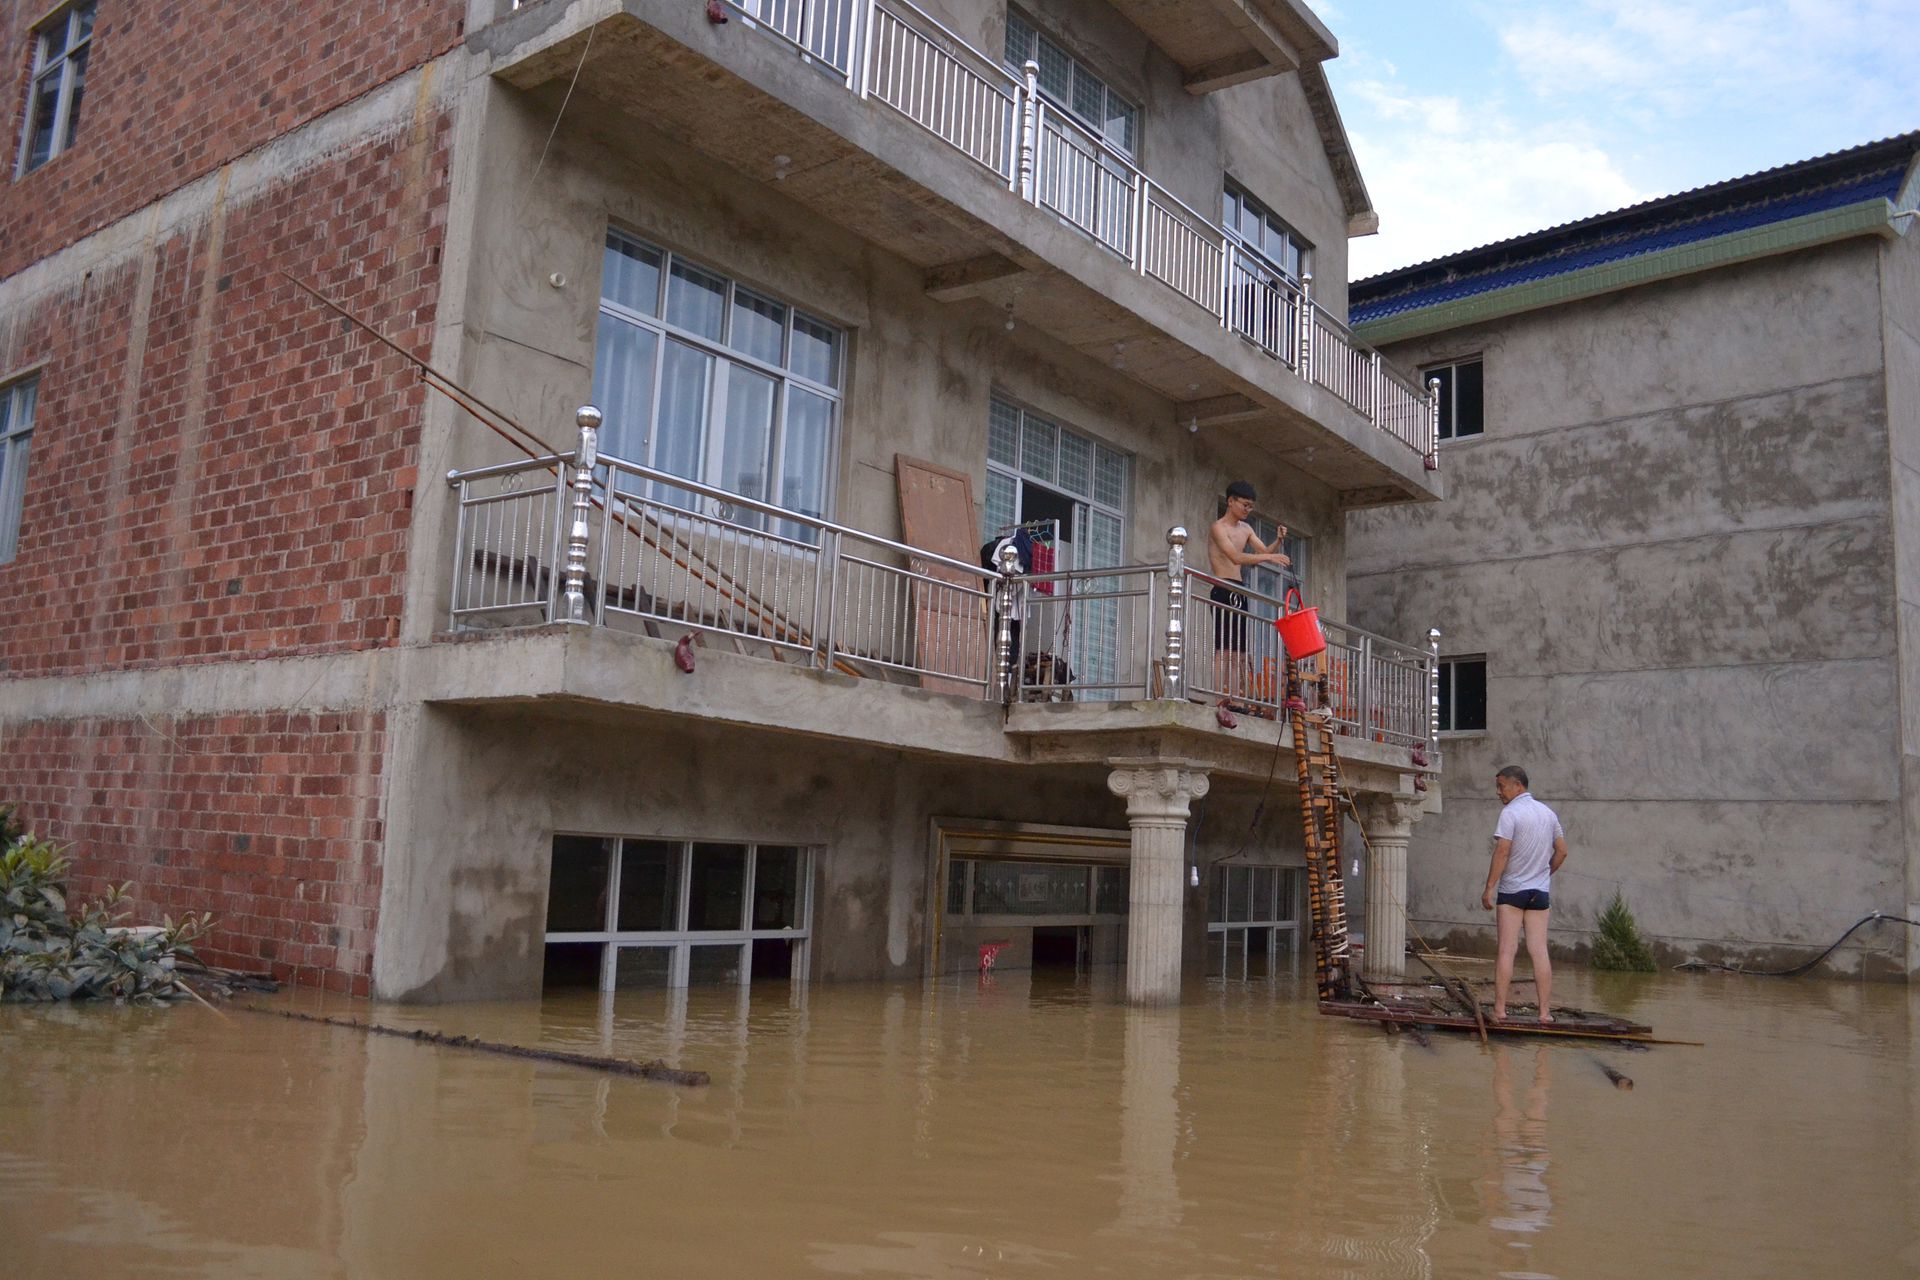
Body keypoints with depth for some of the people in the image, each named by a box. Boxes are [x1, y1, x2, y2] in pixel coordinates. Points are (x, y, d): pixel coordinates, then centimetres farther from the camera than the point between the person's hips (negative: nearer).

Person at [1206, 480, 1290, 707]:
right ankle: (1222, 698, -19)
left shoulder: (1245, 529, 18)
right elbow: (1236, 557, -21)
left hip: (1239, 594, 9)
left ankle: (1237, 701, 5)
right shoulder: (1218, 527, -7)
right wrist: (1269, 556, -26)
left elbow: (1266, 553, 16)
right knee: (1224, 649, -15)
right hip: (1223, 591, -9)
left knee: (1239, 653, 5)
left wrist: (1278, 540, -3)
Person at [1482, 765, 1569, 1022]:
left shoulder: (1510, 813, -12)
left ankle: (1500, 1009, -1)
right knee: (1539, 951, 5)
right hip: (1539, 891, 5)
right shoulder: (1548, 813, 9)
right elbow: (1562, 851, 13)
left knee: (1507, 950, -2)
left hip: (1512, 890, -5)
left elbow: (1502, 851, -18)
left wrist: (1489, 888, -15)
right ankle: (1545, 1012, 4)